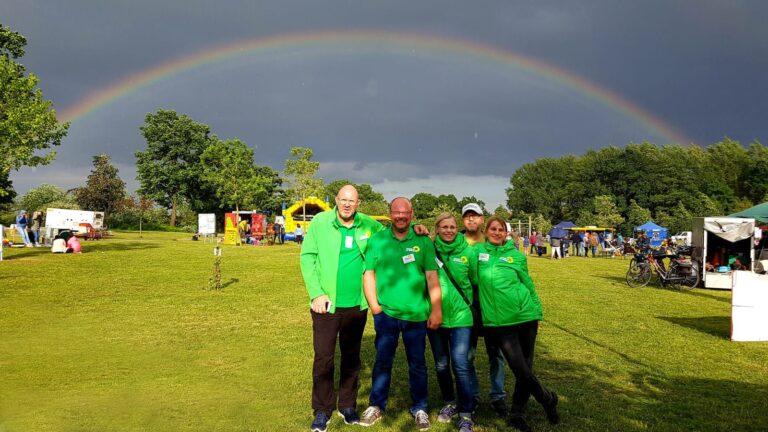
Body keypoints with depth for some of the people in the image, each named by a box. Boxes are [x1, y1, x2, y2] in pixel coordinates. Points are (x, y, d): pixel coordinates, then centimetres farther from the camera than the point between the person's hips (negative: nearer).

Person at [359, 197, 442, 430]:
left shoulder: (423, 241, 0)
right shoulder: (377, 240, 1)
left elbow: (432, 277, -3)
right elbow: (368, 274, 2)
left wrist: (436, 310, -7)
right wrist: (374, 305, -4)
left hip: (417, 315, 0)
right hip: (386, 313, 0)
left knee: (417, 364, 11)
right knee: (382, 361, 11)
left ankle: (419, 408, 27)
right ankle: (376, 405, 26)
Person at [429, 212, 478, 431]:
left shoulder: (467, 252, -3)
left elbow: (476, 282, 6)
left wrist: (471, 306, 9)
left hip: (460, 316, -2)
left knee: (460, 365, -7)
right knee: (441, 365, 15)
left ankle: (466, 413, 6)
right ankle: (449, 402, 36)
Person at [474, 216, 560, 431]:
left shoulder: (516, 256, 6)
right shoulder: (478, 251, 4)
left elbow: (528, 285, 12)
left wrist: (537, 311, 12)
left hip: (525, 316, 2)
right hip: (499, 322, -1)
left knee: (525, 367, 8)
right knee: (520, 369, -6)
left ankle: (517, 413, 24)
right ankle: (548, 399, 20)